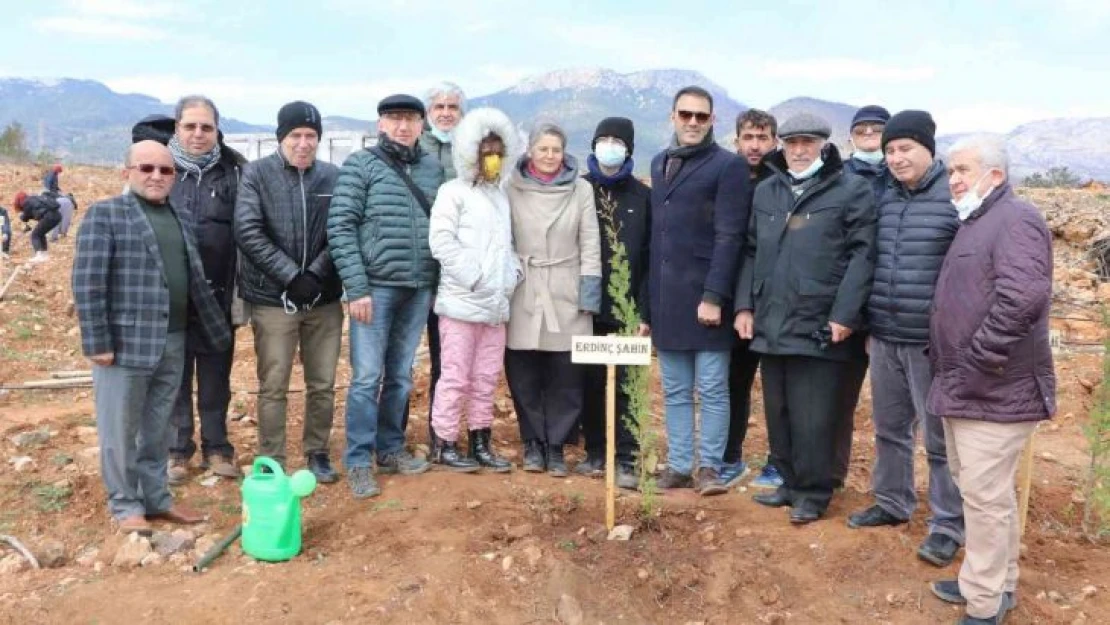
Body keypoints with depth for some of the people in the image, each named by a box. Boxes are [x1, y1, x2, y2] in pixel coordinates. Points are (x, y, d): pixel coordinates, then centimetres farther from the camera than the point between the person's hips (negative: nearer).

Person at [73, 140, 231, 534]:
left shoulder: (179, 219, 15)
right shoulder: (105, 215, -5)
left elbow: (196, 281, 19)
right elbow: (87, 282, -10)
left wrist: (217, 332, 19)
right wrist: (97, 341, -14)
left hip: (172, 344, 6)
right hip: (125, 342, -6)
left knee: (157, 428, 16)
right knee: (120, 430, 5)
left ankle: (156, 497, 27)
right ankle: (125, 505, 18)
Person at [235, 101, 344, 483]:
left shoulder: (333, 176, 3)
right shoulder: (256, 173, -3)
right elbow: (248, 232, -10)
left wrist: (316, 273, -13)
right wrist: (291, 276, -16)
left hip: (324, 298, 2)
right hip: (273, 298, -2)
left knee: (323, 384, 10)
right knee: (273, 387, 3)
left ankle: (317, 452, 26)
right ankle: (272, 462, 16)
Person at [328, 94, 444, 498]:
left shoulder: (433, 168, 9)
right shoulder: (361, 165, -3)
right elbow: (340, 227, -8)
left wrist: (438, 283, 6)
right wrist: (356, 287, -13)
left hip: (419, 289, 4)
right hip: (376, 287, -4)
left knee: (401, 375, 13)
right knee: (367, 376, -3)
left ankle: (390, 449, 26)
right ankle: (358, 462, 7)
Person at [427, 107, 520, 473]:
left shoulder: (501, 196, 17)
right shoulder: (454, 191, -4)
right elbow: (441, 241, -14)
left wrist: (512, 274, 5)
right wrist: (475, 277, -17)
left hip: (496, 304, 7)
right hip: (461, 302, -7)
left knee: (486, 378, 12)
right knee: (456, 377, -2)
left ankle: (481, 442, 21)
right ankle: (444, 443, 8)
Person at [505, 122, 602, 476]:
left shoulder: (581, 190, 3)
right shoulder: (512, 188, 2)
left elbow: (590, 243, 2)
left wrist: (589, 294, -3)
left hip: (566, 293, 0)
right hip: (523, 292, 0)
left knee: (565, 374, 2)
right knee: (524, 373, 4)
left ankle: (555, 445, 15)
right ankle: (533, 443, 19)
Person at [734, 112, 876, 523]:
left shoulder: (852, 191, -1)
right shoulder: (765, 193, 16)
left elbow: (862, 255, -8)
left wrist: (844, 314, -15)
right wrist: (745, 305, 8)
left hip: (818, 325, -6)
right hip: (770, 324, 6)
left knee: (812, 419, -1)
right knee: (778, 414, 14)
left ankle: (813, 493, 13)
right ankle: (790, 483, 28)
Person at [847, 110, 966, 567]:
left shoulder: (956, 198, -10)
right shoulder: (885, 201, 10)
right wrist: (870, 325, 16)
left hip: (933, 342, -6)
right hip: (884, 339, 6)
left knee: (940, 437, 3)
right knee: (889, 428, 18)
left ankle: (948, 526, 16)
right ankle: (892, 504, 34)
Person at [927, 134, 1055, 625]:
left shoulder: (1015, 219, -14)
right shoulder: (975, 223, 18)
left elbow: (1023, 296, -30)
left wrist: (982, 356, -23)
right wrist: (951, 364, 18)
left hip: (993, 389, -10)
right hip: (963, 385, 10)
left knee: (985, 494, -4)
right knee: (979, 489, 18)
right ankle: (992, 581, 32)